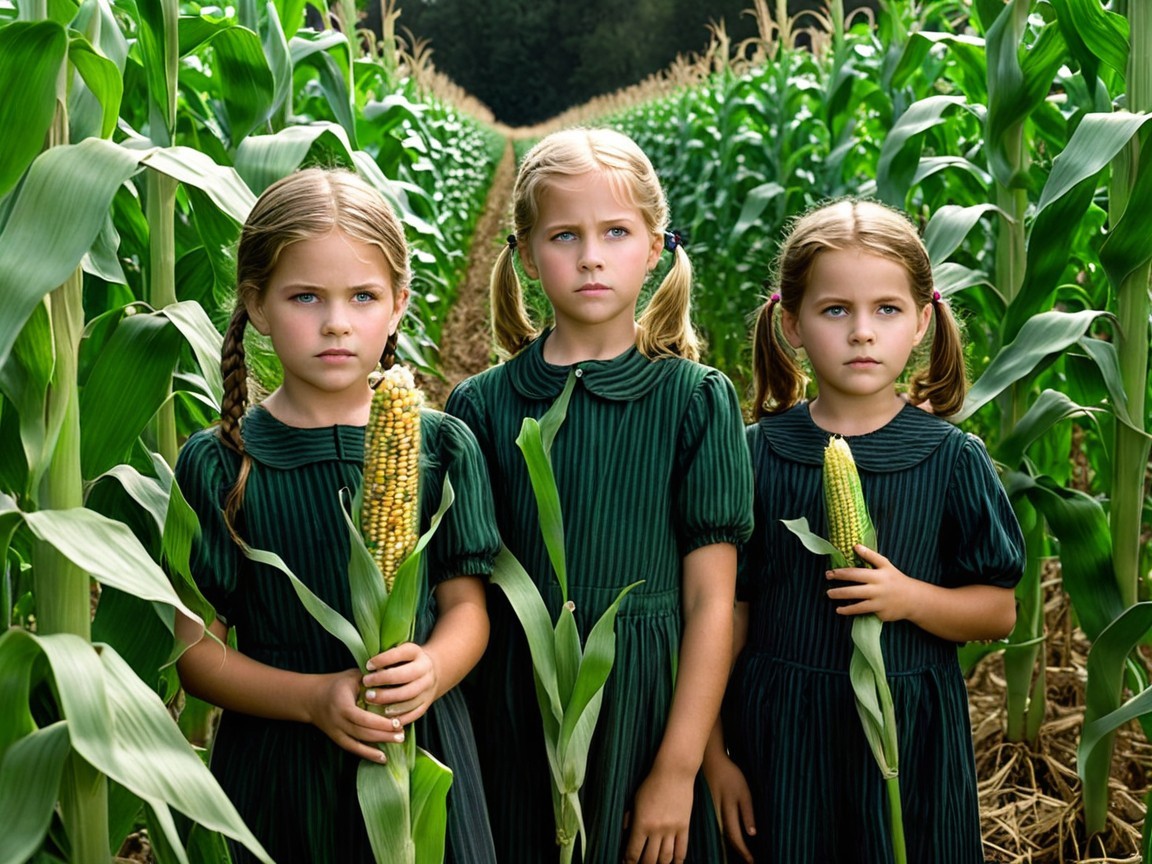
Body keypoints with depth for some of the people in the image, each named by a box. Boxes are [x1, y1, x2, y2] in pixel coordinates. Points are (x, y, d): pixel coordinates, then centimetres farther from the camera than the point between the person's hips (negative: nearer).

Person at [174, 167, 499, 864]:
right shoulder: (219, 464, -5)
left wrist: (433, 671, -18)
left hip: (422, 750, 1)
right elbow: (195, 646, -5)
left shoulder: (442, 446, 0)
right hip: (276, 768, -1)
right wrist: (313, 698, -19)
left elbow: (465, 604, 2)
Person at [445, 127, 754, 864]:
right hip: (513, 717, 1)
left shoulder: (697, 401, -4)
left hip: (645, 711, -1)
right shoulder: (481, 407, 0)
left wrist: (678, 770, -9)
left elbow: (711, 599, -6)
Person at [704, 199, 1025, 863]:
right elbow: (728, 612, -1)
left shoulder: (953, 459, -5)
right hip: (780, 732, 0)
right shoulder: (756, 454, -5)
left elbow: (1000, 612, 0)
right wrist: (715, 755, -1)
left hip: (911, 731, 0)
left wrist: (911, 597, -19)